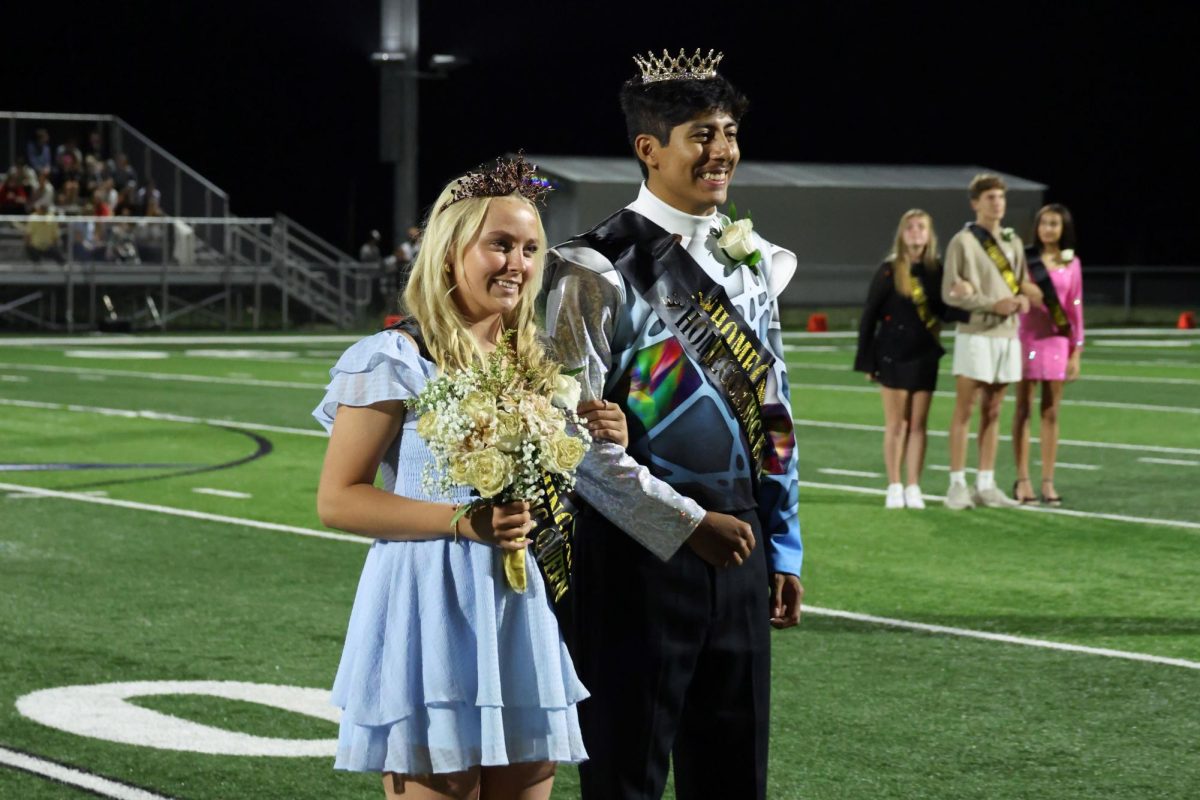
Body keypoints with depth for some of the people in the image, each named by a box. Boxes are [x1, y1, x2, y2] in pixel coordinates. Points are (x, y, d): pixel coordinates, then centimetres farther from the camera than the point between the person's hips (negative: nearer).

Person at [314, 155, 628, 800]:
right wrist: (461, 522, -20)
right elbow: (337, 500, -10)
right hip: (433, 614, -6)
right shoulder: (396, 361, -7)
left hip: (524, 614, 6)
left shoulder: (536, 366, 12)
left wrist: (600, 450, 2)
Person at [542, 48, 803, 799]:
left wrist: (783, 549, 14)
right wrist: (688, 524, -15)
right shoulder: (603, 272, -11)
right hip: (640, 545, -6)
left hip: (737, 545, 6)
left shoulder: (754, 262, 10)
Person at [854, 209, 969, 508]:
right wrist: (867, 360, -6)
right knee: (896, 424, 2)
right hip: (893, 355, -2)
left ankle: (913, 488, 10)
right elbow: (870, 316, -2)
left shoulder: (936, 271, 4)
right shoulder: (888, 271, -4)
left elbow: (945, 311, 2)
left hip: (924, 356, 2)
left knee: (918, 424, 4)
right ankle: (894, 487, 9)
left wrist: (974, 312, -18)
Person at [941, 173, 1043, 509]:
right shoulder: (963, 242, -3)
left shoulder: (1013, 242, 14)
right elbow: (950, 293, -8)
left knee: (992, 412, 7)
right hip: (975, 334, -5)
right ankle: (957, 485, -2)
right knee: (964, 410, -5)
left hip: (1007, 334, 5)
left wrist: (1021, 299, -6)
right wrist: (993, 304, -16)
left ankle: (985, 485, 11)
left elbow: (1024, 286, 18)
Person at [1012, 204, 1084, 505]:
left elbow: (1075, 308, 6)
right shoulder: (1024, 258, 1)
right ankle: (1022, 480, 3)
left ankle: (1048, 482, 7)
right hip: (1028, 340, -2)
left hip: (1057, 342, 2)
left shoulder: (1071, 264, 6)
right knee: (1024, 410, 0)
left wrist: (1076, 351, 4)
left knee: (1051, 413, 4)